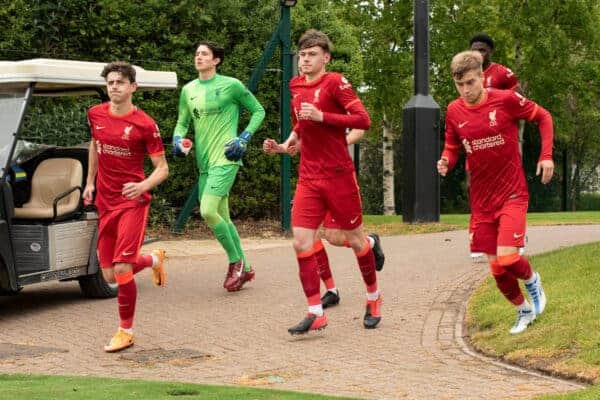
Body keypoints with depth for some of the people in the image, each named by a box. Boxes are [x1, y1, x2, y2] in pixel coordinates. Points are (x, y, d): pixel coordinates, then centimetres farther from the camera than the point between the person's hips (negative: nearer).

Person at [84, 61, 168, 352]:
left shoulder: (144, 125, -11)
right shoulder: (95, 115, 3)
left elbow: (162, 168, -7)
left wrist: (143, 186, -26)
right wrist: (90, 181, 22)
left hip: (133, 201, -5)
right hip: (105, 203, 6)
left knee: (122, 268, -16)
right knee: (109, 275, 7)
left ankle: (126, 331, 2)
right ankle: (154, 260, 38)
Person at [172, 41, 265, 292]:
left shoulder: (230, 85, -5)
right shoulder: (189, 90, 11)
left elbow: (258, 111, 3)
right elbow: (182, 123, 18)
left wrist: (244, 139, -8)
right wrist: (178, 138, -3)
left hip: (225, 159, -7)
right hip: (204, 161, 7)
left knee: (208, 211, -20)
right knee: (221, 218, 11)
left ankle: (235, 261, -2)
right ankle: (244, 267, 25)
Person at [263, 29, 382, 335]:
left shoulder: (335, 82, -9)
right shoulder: (295, 86, 10)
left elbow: (363, 120, -17)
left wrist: (321, 116, -23)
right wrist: (288, 142, 10)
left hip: (339, 175, -5)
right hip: (308, 178, 5)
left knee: (355, 239, 8)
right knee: (301, 242, -7)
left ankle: (373, 298, 29)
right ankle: (315, 313, -4)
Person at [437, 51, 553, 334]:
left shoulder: (506, 100, -13)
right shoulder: (454, 111, -3)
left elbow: (543, 117, 1)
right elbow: (452, 146, 11)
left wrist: (546, 156, -9)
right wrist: (446, 162, -12)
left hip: (512, 194, -4)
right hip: (481, 201, 4)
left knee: (507, 258, -19)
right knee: (496, 268, 6)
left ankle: (532, 280, 16)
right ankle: (524, 311, 33)